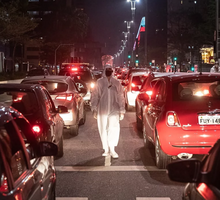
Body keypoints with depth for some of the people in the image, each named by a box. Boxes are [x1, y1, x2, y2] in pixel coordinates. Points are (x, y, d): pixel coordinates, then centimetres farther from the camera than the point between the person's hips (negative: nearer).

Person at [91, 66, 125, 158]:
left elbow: (121, 97, 8)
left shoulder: (116, 83, 8)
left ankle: (112, 149, -6)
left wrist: (122, 110, 4)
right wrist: (94, 109, -2)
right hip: (102, 110, 0)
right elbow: (95, 96, 4)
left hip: (114, 110, 0)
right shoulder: (99, 82, 4)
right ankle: (106, 150, 14)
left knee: (114, 128, -11)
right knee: (103, 130, 4)